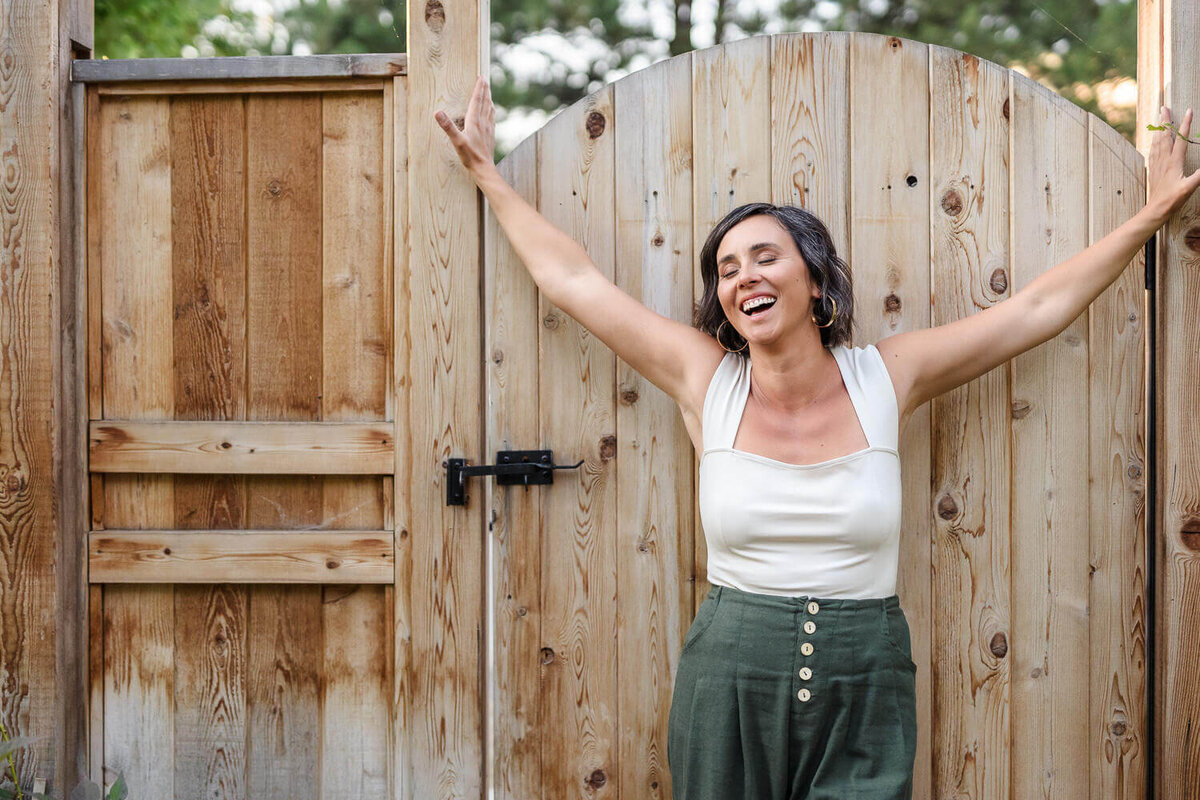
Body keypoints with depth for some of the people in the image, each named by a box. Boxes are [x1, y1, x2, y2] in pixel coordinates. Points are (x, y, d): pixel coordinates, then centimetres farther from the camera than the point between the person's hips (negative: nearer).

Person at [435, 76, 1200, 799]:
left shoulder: (885, 378, 0)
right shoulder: (708, 381, -1)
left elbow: (1039, 306, 8)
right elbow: (573, 278, 6)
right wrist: (489, 175, 13)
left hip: (865, 695, 0)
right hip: (730, 681, 0)